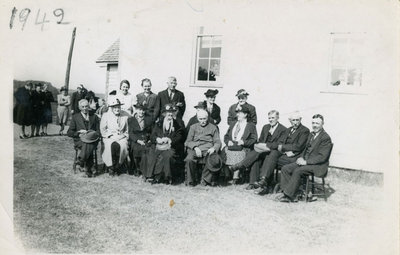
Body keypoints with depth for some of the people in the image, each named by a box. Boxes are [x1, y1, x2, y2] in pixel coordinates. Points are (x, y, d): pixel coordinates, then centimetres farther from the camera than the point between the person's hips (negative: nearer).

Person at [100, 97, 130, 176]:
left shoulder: (125, 115, 5)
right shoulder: (106, 115, 5)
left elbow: (128, 129, 10)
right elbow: (102, 130, 7)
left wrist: (124, 135, -5)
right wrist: (111, 135, -5)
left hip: (122, 137, 1)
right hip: (109, 137, -1)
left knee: (122, 146, -32)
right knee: (113, 145, -34)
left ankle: (117, 166, -13)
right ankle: (110, 166, -17)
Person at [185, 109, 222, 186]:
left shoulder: (213, 127, 19)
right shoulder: (193, 127, 21)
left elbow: (217, 142, 11)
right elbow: (188, 142, 11)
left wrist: (213, 148, -13)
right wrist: (195, 147, -10)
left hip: (208, 150, 0)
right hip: (195, 150, 1)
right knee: (189, 159, -34)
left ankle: (205, 179, -14)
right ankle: (191, 180, -13)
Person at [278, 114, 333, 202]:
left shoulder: (326, 138, -11)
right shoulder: (311, 134, 16)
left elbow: (322, 157, -16)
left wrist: (306, 162, -19)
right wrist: (301, 158, 1)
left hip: (318, 165, -8)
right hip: (305, 161, 8)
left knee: (297, 171, -31)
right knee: (285, 168, -10)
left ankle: (289, 195, -20)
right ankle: (290, 193, -12)